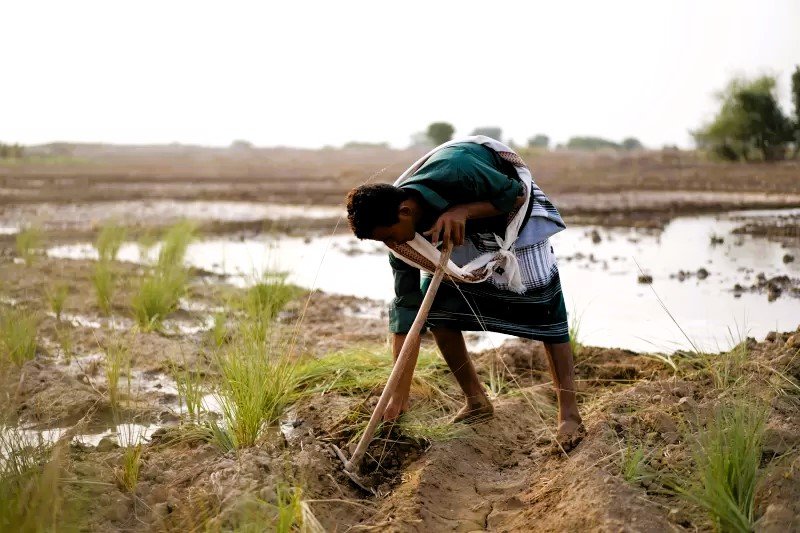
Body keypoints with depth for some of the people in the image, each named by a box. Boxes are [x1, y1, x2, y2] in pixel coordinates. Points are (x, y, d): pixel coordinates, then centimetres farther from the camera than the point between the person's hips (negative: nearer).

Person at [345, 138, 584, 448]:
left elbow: (517, 194, -25)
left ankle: (569, 414, -7)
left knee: (543, 302, -12)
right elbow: (406, 304, -19)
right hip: (463, 230, 5)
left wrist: (462, 211, -42)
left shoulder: (454, 172, -41)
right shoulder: (400, 229, -22)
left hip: (513, 214, -5)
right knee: (435, 302, -7)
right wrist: (400, 393, -21)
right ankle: (477, 402, 7)